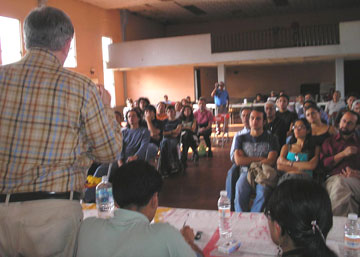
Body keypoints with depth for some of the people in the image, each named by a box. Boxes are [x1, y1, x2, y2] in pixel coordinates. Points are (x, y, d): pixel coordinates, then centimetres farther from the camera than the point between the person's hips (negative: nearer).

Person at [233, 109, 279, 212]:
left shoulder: (271, 139, 11)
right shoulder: (241, 139, 16)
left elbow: (270, 161, -2)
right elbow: (238, 160, 1)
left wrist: (250, 162, -3)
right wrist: (259, 159, -1)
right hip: (246, 172, 1)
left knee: (263, 191, -34)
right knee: (240, 189, -33)